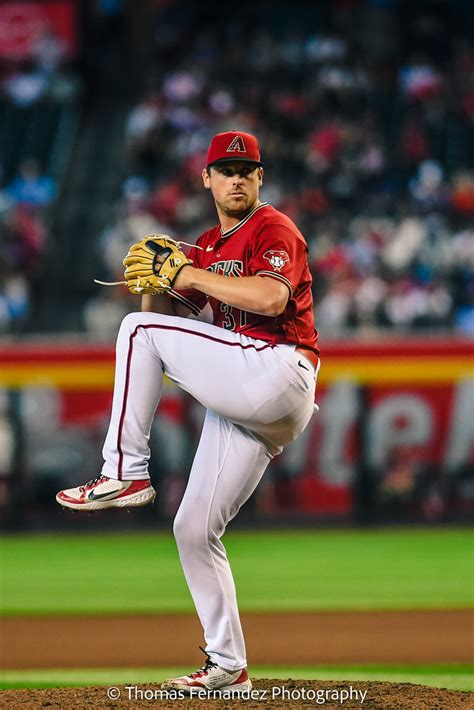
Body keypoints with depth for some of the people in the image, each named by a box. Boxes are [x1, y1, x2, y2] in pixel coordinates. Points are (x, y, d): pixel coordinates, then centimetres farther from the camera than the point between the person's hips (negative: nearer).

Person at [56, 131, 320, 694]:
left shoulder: (274, 230, -1)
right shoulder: (207, 247, 24)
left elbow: (271, 298, -20)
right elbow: (167, 311, 21)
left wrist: (193, 275, -14)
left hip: (278, 375, -8)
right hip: (241, 401, 9)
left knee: (139, 330, -12)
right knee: (193, 530, 5)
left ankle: (125, 473, -11)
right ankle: (228, 667, 10)